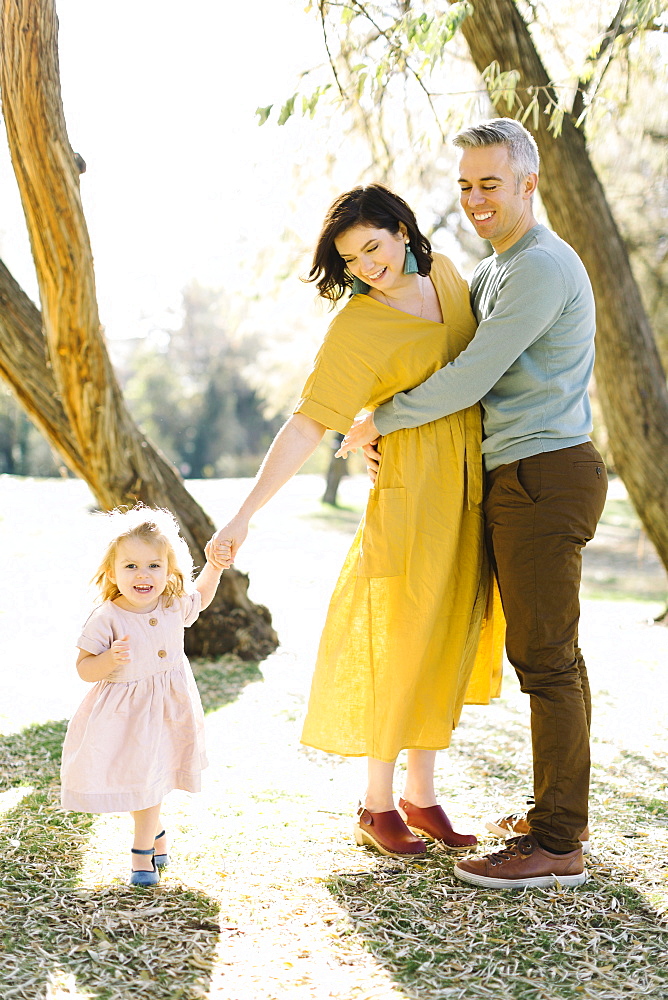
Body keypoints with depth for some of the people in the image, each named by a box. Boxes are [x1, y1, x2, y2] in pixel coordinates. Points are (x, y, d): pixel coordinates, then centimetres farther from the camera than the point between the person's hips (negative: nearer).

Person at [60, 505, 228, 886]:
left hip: (168, 710, 3)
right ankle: (156, 836, 37)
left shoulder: (175, 605, -9)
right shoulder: (107, 619, -22)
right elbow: (84, 668, -17)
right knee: (139, 778, 10)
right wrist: (110, 658, -36)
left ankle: (143, 852, 30)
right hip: (126, 715, -3)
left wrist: (215, 566, 0)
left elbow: (200, 598, 15)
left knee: (151, 777, 13)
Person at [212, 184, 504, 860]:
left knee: (447, 641, 9)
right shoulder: (355, 329, -14)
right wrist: (246, 513, -25)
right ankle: (378, 806, 12)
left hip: (469, 493, 6)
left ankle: (421, 795, 20)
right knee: (397, 643, -2)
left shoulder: (442, 273, 6)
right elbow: (306, 426, -18)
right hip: (410, 492, -6)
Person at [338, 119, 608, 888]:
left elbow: (470, 380, -18)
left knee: (544, 654, -8)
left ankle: (556, 846, -2)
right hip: (522, 479, 10)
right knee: (550, 651, 14)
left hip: (542, 476, -10)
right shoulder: (493, 273, 19)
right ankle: (560, 811, 25)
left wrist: (381, 421, -5)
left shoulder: (542, 268, -14)